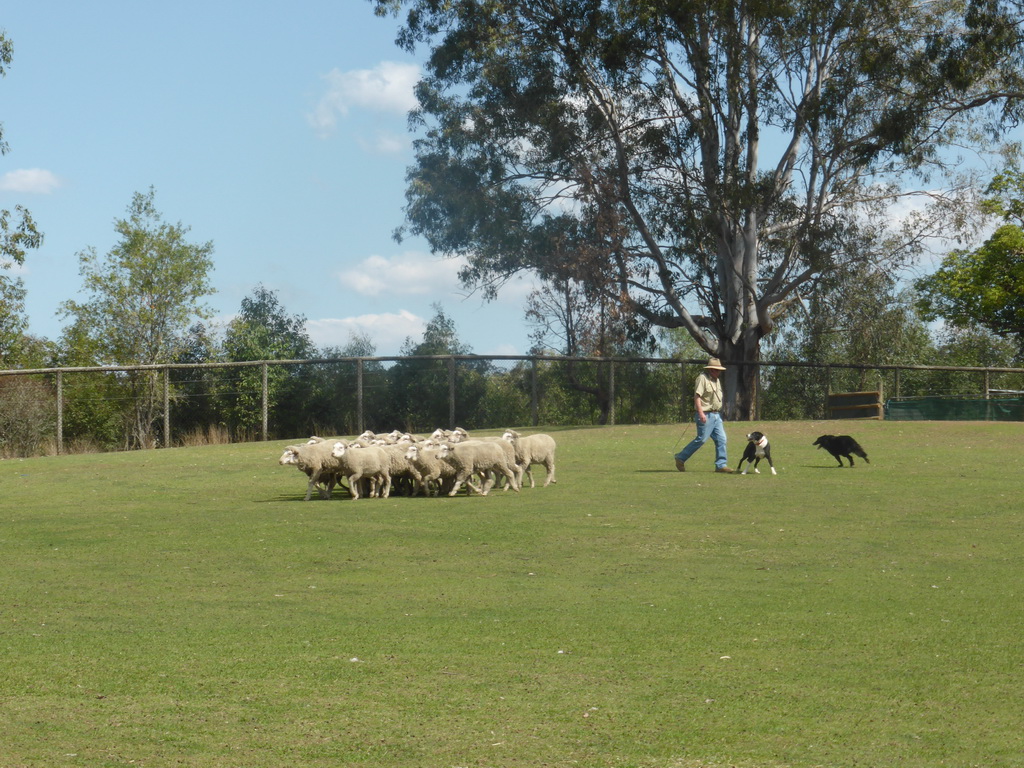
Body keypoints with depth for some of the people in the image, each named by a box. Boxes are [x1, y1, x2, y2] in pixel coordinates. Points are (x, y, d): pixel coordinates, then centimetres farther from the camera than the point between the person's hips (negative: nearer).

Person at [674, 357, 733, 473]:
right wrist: (701, 413, -26)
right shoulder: (702, 378, -11)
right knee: (701, 439, -8)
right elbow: (697, 396, -18)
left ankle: (721, 465, 4)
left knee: (721, 439, 2)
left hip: (716, 415, 9)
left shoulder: (716, 380, 17)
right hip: (706, 415, -9)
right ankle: (680, 458, 5)